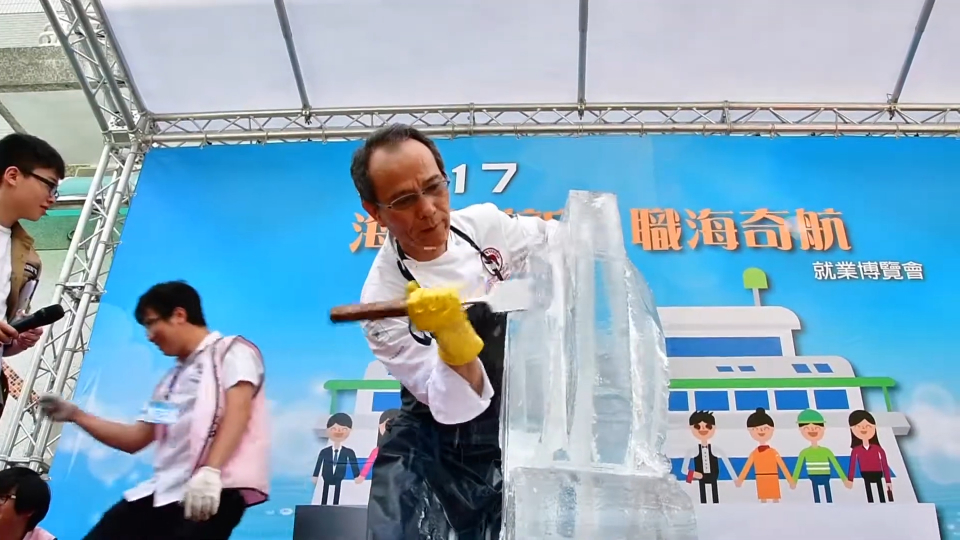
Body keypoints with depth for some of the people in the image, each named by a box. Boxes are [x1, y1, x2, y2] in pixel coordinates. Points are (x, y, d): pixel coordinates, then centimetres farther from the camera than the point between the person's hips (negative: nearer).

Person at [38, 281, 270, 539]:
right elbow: (136, 439, 30)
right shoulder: (170, 380, 26)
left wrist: (210, 471, -28)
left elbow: (237, 412, -14)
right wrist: (76, 415, 23)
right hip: (164, 490, 9)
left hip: (217, 488, -9)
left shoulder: (232, 351, 2)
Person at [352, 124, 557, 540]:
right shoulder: (383, 299, -22)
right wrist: (452, 337, -44)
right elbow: (457, 404, -26)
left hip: (523, 421, 3)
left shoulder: (484, 223, -12)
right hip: (440, 441, -3)